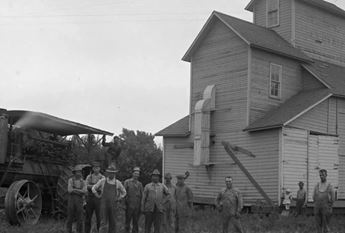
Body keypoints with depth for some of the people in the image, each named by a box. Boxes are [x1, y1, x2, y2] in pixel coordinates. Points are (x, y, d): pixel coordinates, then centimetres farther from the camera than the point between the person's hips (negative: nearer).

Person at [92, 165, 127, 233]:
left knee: (112, 223, 5)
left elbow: (124, 192, 16)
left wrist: (118, 199, 6)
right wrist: (99, 196, 5)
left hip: (113, 205, 2)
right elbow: (93, 188, 8)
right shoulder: (102, 181, -1)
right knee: (103, 222, -7)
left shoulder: (118, 183, 3)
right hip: (104, 204, -2)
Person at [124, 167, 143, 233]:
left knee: (135, 222, 6)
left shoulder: (140, 184, 11)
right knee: (127, 222, 1)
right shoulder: (127, 182, 2)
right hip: (129, 205, -3)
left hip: (137, 207, 3)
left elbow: (141, 195, 11)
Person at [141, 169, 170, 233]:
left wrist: (163, 202, 6)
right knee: (148, 226, 2)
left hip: (158, 209, 1)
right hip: (149, 209, -1)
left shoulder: (162, 186, 9)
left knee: (157, 226, -3)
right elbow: (144, 198, 5)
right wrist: (142, 208, 0)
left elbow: (168, 195, 14)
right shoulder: (147, 186, 5)